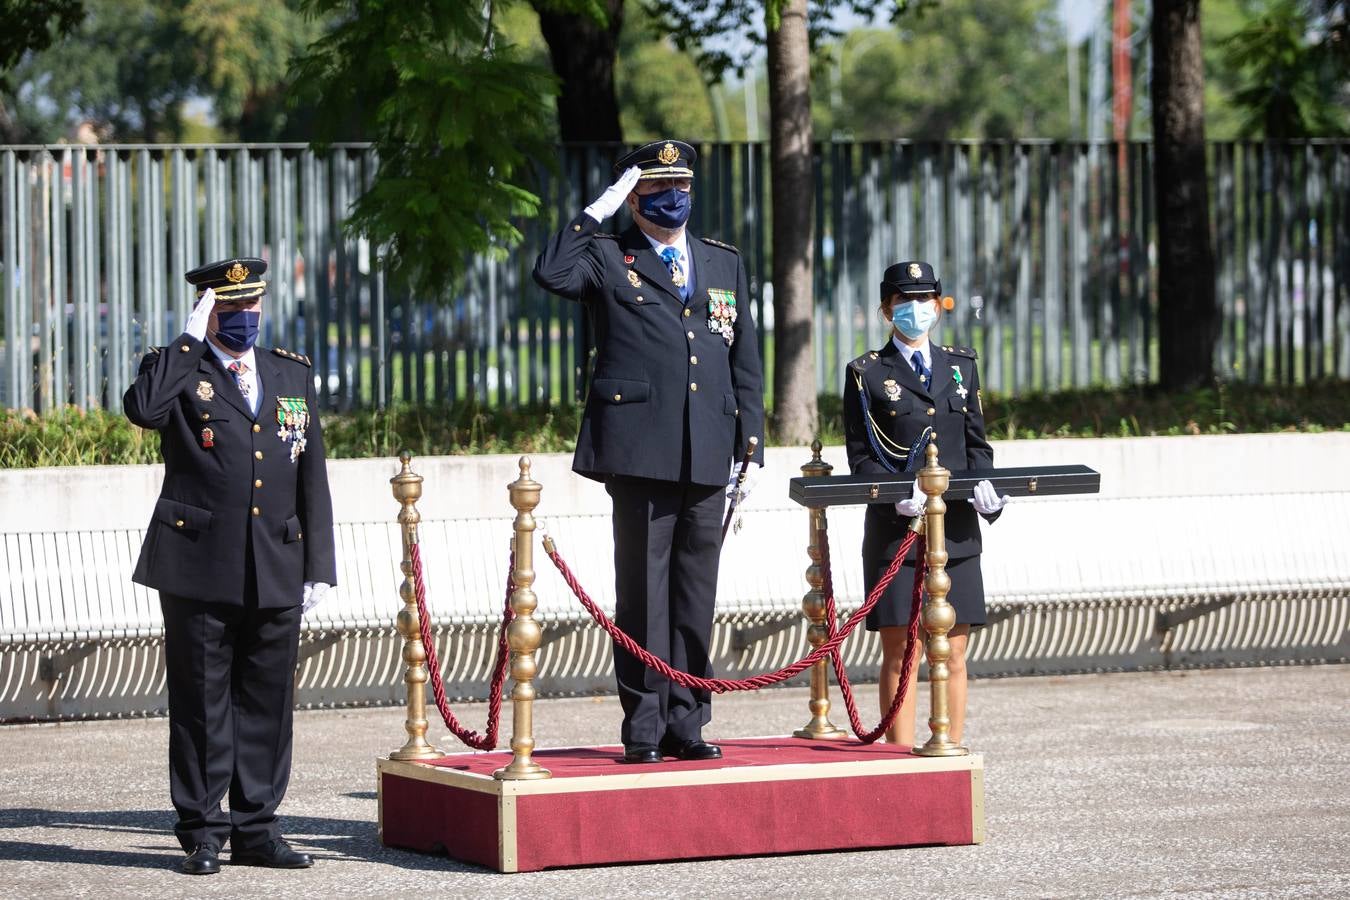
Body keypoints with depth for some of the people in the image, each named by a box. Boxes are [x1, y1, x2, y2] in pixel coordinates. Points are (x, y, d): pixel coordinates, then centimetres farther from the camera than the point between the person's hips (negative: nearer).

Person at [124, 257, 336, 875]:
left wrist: (319, 567, 9)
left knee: (266, 702, 6)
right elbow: (143, 408, -23)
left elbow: (312, 480, 14)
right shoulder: (179, 370, 3)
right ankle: (201, 833, 8)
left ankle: (255, 829, 14)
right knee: (201, 702, 1)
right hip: (199, 570, -4)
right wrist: (192, 338, -15)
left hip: (276, 574, 4)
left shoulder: (293, 375, 15)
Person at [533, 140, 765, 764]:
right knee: (643, 594, -2)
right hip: (640, 451, -4)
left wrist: (750, 447, 10)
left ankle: (685, 724, 12)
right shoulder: (608, 258, 6)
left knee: (695, 597, 6)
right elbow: (552, 275, -16)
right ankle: (644, 729, 2)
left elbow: (746, 364, 17)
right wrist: (597, 212, -11)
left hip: (707, 456, 4)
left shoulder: (725, 264, 18)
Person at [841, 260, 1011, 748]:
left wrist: (983, 484, -5)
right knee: (900, 653, -4)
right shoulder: (867, 373, 4)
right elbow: (860, 456, 0)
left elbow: (977, 442, 16)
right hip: (895, 526, -3)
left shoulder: (961, 365, 16)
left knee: (952, 655, 4)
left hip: (956, 528, 4)